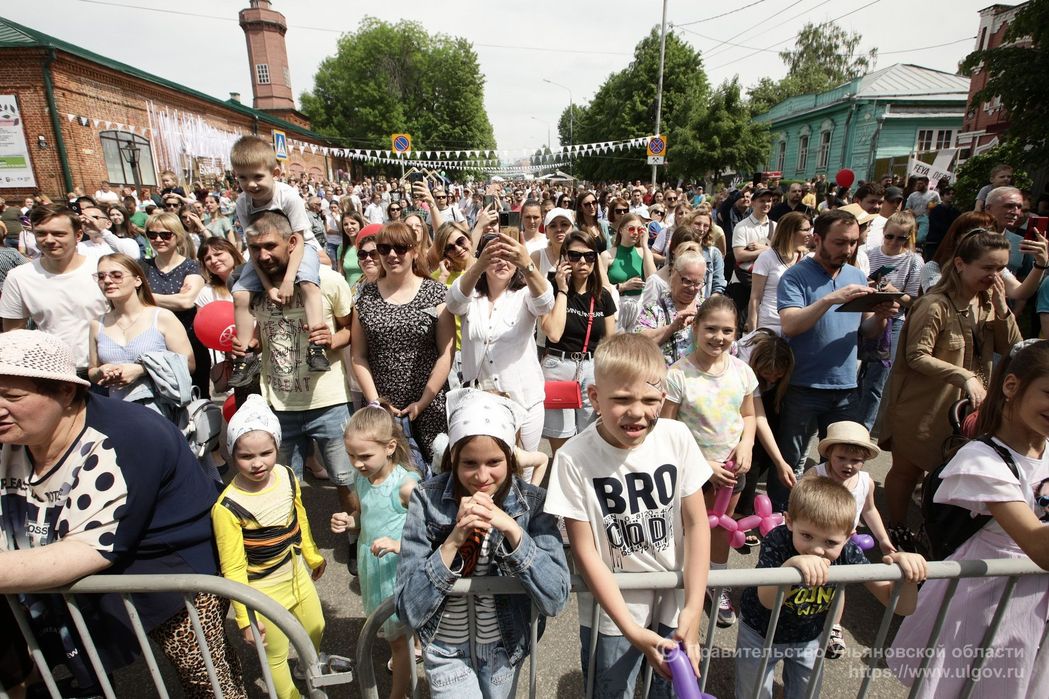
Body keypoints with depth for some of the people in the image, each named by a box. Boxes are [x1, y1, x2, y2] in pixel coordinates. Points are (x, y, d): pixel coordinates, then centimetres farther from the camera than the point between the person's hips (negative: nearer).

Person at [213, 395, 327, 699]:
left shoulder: (287, 477, -13)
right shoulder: (227, 507, -29)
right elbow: (233, 568, -21)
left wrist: (313, 555, 17)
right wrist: (245, 618, -17)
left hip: (297, 574, 6)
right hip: (263, 591, -6)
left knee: (316, 629, 28)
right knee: (276, 656, 13)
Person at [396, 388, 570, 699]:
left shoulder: (532, 502, -16)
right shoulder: (427, 499, -19)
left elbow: (555, 600, -22)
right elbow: (409, 610, -19)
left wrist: (513, 530, -32)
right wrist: (453, 540, -32)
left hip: (506, 648, 2)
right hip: (447, 652, -1)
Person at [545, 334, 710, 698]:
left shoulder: (677, 437, -14)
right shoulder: (574, 458, -22)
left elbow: (697, 523, -7)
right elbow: (585, 551, -15)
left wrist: (693, 610, -10)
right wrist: (631, 630, -16)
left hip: (673, 603, 2)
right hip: (611, 610, -2)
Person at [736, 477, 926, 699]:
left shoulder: (848, 553, -24)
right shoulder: (777, 541, -34)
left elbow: (902, 607, -20)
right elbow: (767, 601, -48)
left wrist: (907, 571, -41)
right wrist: (791, 565, -67)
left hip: (809, 638, 3)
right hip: (761, 635, -3)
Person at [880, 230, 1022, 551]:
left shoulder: (986, 303, 4)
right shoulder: (935, 305, -20)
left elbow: (1011, 348, 4)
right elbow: (916, 356, -21)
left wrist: (1002, 307, -9)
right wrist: (964, 376, -25)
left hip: (966, 406, 7)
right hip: (923, 407, -7)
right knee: (908, 470, 11)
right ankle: (897, 530, 30)